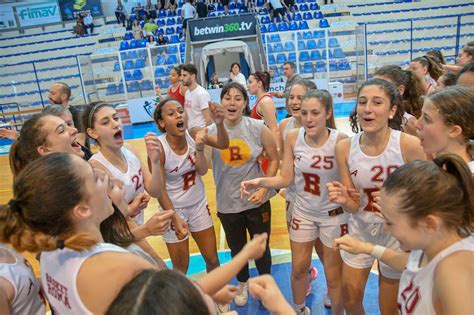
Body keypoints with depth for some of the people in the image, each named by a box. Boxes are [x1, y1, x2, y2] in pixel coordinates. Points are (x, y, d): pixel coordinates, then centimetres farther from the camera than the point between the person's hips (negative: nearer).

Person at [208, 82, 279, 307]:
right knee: (236, 249, 22)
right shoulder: (211, 131, -9)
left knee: (261, 248, 16)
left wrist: (264, 189, -11)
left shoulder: (258, 128, -12)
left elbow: (274, 159, -3)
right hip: (227, 204, 2)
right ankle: (243, 284, 51)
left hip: (256, 201, -1)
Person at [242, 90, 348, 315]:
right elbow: (285, 178, -8)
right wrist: (260, 182, -22)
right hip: (302, 211, 4)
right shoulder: (292, 137, -12)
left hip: (333, 214, -3)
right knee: (298, 269, 20)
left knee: (334, 276, 14)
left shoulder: (340, 141, -24)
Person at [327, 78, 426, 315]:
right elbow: (353, 206, -7)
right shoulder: (344, 147, -13)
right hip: (360, 230, 3)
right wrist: (344, 200, -27)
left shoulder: (410, 145, -23)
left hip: (396, 233, -2)